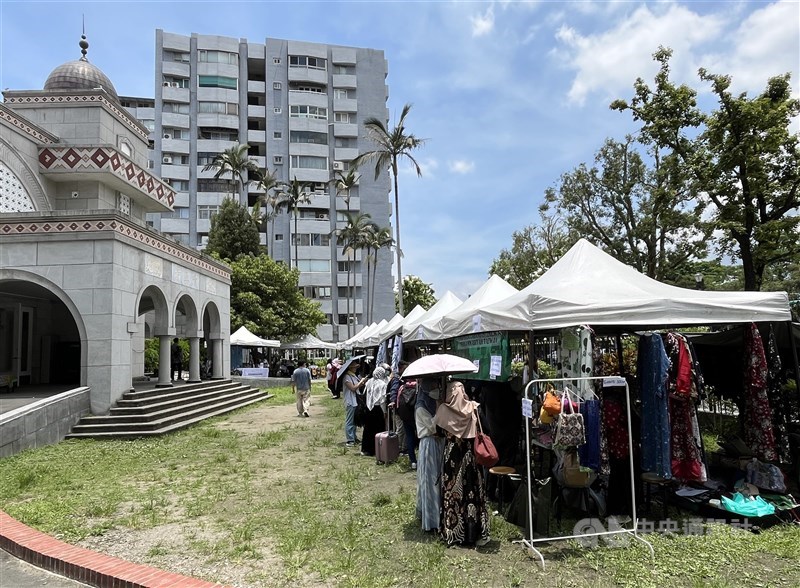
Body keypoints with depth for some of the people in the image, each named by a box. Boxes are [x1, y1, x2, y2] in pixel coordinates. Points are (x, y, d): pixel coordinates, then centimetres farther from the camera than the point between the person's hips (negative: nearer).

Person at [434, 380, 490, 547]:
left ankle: (452, 532, 15)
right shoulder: (473, 407, -5)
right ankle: (476, 532, 14)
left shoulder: (443, 409, -7)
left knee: (452, 492, 7)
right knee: (472, 491, 7)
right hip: (471, 456, 1)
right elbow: (481, 432, -3)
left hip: (452, 456, -1)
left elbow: (436, 428, 3)